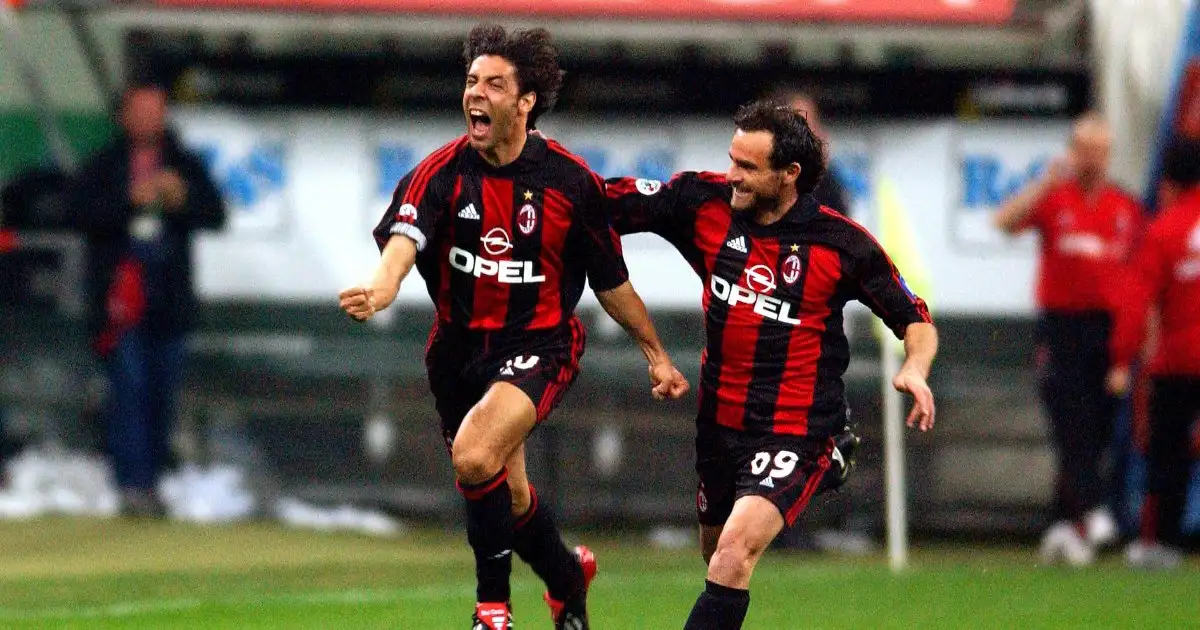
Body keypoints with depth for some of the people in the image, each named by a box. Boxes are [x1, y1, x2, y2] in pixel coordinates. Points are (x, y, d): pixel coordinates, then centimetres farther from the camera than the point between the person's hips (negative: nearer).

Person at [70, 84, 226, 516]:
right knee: (129, 387, -12)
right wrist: (130, 199, -19)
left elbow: (215, 215, 3)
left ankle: (152, 479, 15)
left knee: (163, 394, 6)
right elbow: (82, 210, -8)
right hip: (119, 291, -3)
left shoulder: (184, 166, 12)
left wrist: (182, 197, -15)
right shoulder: (103, 167, 6)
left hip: (170, 300, 3)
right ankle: (132, 484, -16)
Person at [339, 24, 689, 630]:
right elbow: (403, 237, -29)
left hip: (539, 346, -3)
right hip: (460, 347, 3)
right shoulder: (442, 172, -10)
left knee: (475, 456, -28)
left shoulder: (571, 181, -9)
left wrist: (656, 354, 9)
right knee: (508, 498, 14)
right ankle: (568, 576, 46)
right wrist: (380, 288, -51)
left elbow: (610, 279, 4)